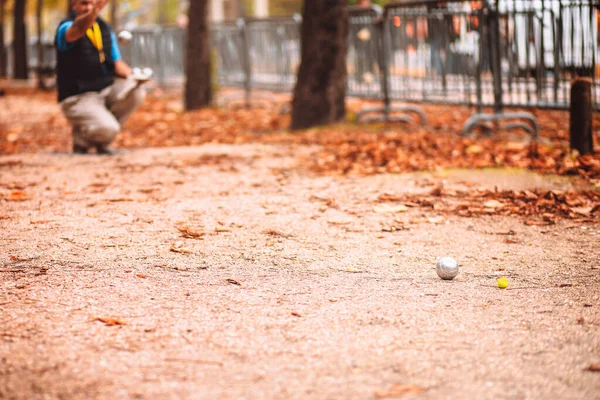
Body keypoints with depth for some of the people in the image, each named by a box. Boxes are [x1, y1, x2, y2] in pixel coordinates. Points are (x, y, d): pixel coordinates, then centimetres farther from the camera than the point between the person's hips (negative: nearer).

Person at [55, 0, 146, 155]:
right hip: (78, 97, -7)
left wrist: (133, 76, -9)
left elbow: (116, 63, 14)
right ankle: (81, 139, 8)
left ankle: (102, 142, -2)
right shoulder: (65, 28, -10)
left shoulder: (105, 29, 12)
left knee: (136, 91, -21)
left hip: (106, 89, 7)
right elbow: (79, 29, -35)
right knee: (107, 129, -30)